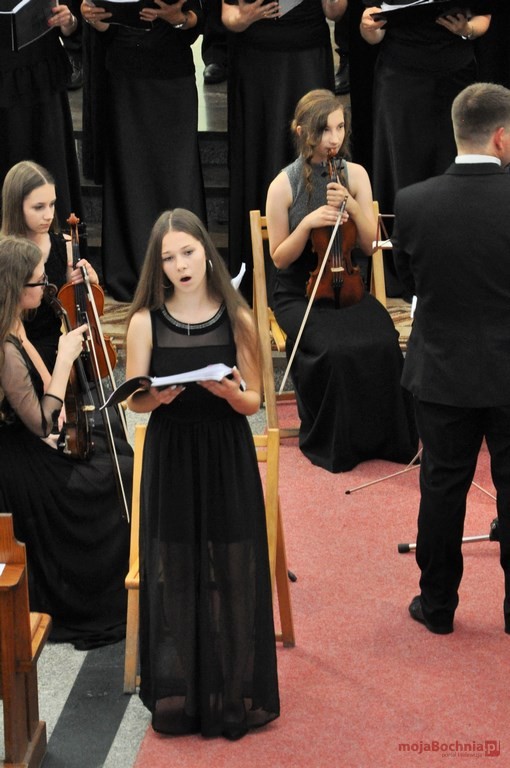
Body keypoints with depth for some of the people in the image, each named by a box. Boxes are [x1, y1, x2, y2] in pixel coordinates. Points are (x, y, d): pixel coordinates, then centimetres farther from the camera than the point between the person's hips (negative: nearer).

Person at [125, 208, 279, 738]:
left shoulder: (237, 319, -2)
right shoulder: (145, 322, -2)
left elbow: (253, 402, 0)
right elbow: (135, 402, -1)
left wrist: (230, 392, -22)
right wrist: (158, 396, -23)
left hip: (228, 458, 0)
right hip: (169, 459, 0)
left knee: (231, 574, 2)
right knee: (173, 572, 4)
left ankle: (233, 692, 19)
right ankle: (178, 695, 19)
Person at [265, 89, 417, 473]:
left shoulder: (355, 174, 2)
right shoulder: (284, 185, -7)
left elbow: (369, 245, 3)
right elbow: (280, 257, -3)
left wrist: (352, 207, -15)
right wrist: (308, 224, -20)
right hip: (299, 294, -3)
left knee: (383, 344, -27)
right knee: (336, 351, -31)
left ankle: (384, 438, -7)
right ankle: (331, 442, -8)